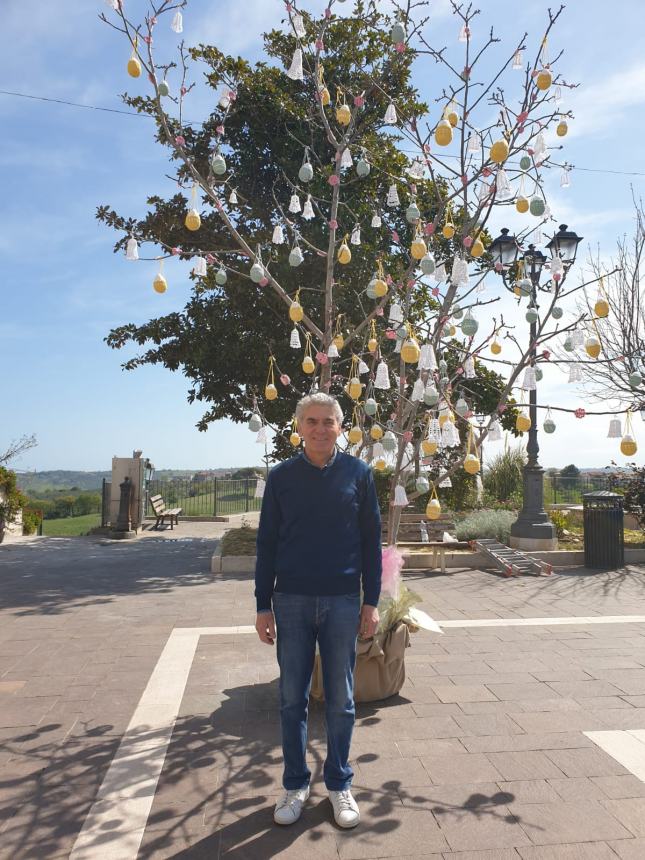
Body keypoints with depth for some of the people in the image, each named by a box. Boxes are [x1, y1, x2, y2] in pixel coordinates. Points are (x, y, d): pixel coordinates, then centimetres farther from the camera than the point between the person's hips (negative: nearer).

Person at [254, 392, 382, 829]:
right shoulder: (281, 476, 1)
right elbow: (267, 543, 4)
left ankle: (340, 784, 30)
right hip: (292, 601, 1)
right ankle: (296, 784, 29)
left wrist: (372, 602, 0)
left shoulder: (359, 473, 0)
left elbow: (372, 540, 3)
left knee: (341, 700, 11)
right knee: (293, 698, 11)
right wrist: (263, 605, 1)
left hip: (343, 601, 0)